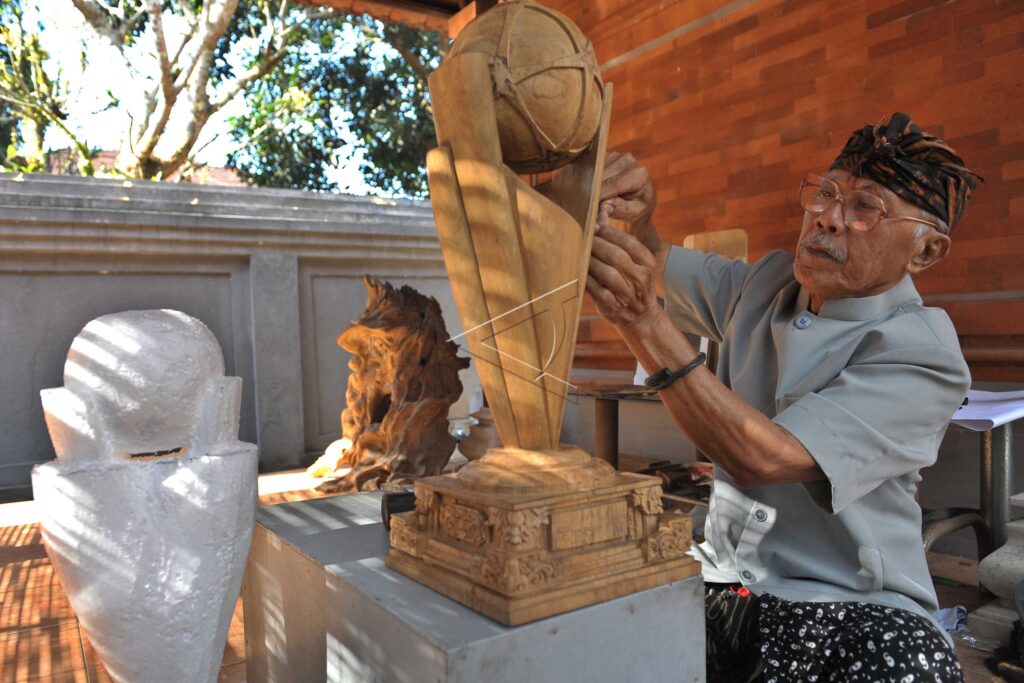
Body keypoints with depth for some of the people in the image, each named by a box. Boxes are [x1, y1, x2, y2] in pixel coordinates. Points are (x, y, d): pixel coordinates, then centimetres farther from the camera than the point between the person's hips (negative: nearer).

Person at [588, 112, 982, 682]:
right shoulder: (765, 283, 5)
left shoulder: (923, 357, -15)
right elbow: (659, 264, 11)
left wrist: (644, 321, -33)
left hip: (850, 606, -4)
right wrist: (636, 217, -13)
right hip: (725, 579, 5)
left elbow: (761, 459, -26)